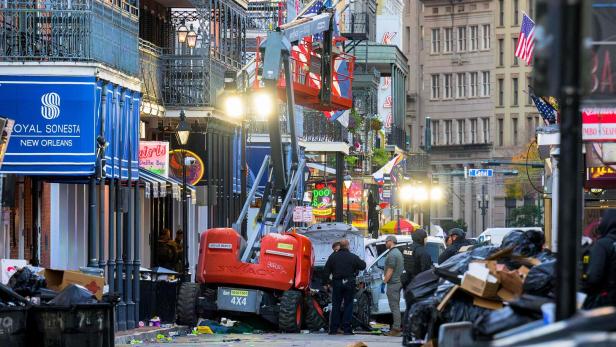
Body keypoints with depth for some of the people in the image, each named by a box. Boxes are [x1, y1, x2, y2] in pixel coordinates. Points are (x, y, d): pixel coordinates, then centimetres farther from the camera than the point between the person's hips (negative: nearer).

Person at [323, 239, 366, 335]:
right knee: (348, 306, 3)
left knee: (335, 306, 7)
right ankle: (347, 329, -1)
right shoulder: (353, 257, -4)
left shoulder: (333, 256, 2)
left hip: (336, 283, 2)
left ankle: (333, 329, 4)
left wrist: (325, 283, 9)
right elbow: (363, 266, 3)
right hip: (349, 283, -2)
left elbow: (326, 271, 2)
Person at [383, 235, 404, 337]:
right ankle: (396, 327, 18)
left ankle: (396, 329, -11)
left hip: (393, 283, -10)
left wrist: (384, 282, -14)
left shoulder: (392, 254, -15)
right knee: (396, 306, 14)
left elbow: (390, 271, -19)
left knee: (394, 306, -10)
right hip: (398, 282, 10)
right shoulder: (398, 252, 18)